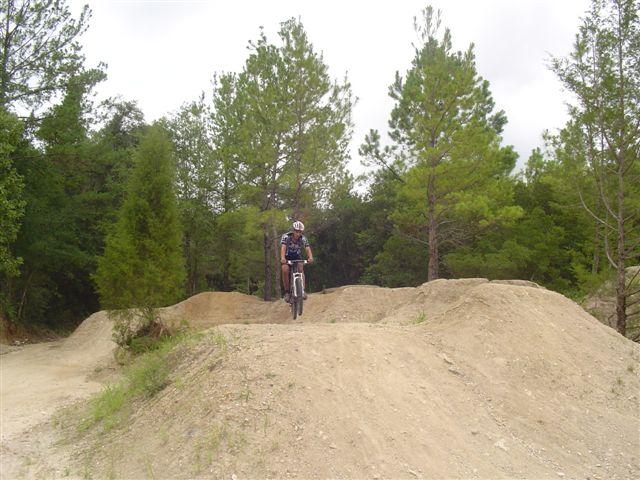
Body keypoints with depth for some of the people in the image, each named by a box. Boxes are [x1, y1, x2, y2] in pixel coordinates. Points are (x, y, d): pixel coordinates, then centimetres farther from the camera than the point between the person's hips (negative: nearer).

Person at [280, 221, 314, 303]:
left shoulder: (303, 239, -19)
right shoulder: (286, 237, -24)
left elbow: (308, 249, -31)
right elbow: (283, 248, -38)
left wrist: (310, 257, -53)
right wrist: (282, 258, -58)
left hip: (297, 257, 1)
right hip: (287, 257, -1)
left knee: (301, 269, -26)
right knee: (285, 270, -27)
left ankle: (303, 290, -19)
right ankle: (287, 292, -17)